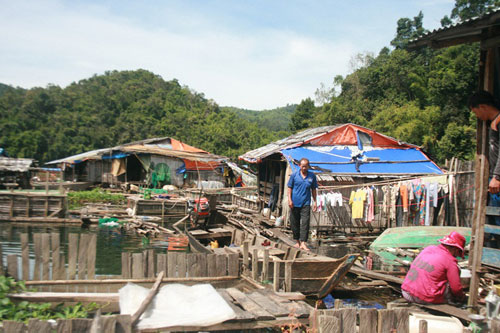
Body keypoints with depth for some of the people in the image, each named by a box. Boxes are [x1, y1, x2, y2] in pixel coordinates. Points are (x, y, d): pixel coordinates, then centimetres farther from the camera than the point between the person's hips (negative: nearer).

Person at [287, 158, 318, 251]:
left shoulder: (312, 176, 5)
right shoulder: (294, 175, 2)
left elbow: (313, 190, 12)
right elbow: (290, 188, 5)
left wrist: (314, 201, 8)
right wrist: (289, 200, -5)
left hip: (306, 203, 0)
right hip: (295, 203, 1)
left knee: (305, 223, -10)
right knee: (294, 223, 8)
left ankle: (303, 243, -11)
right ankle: (297, 241, 23)